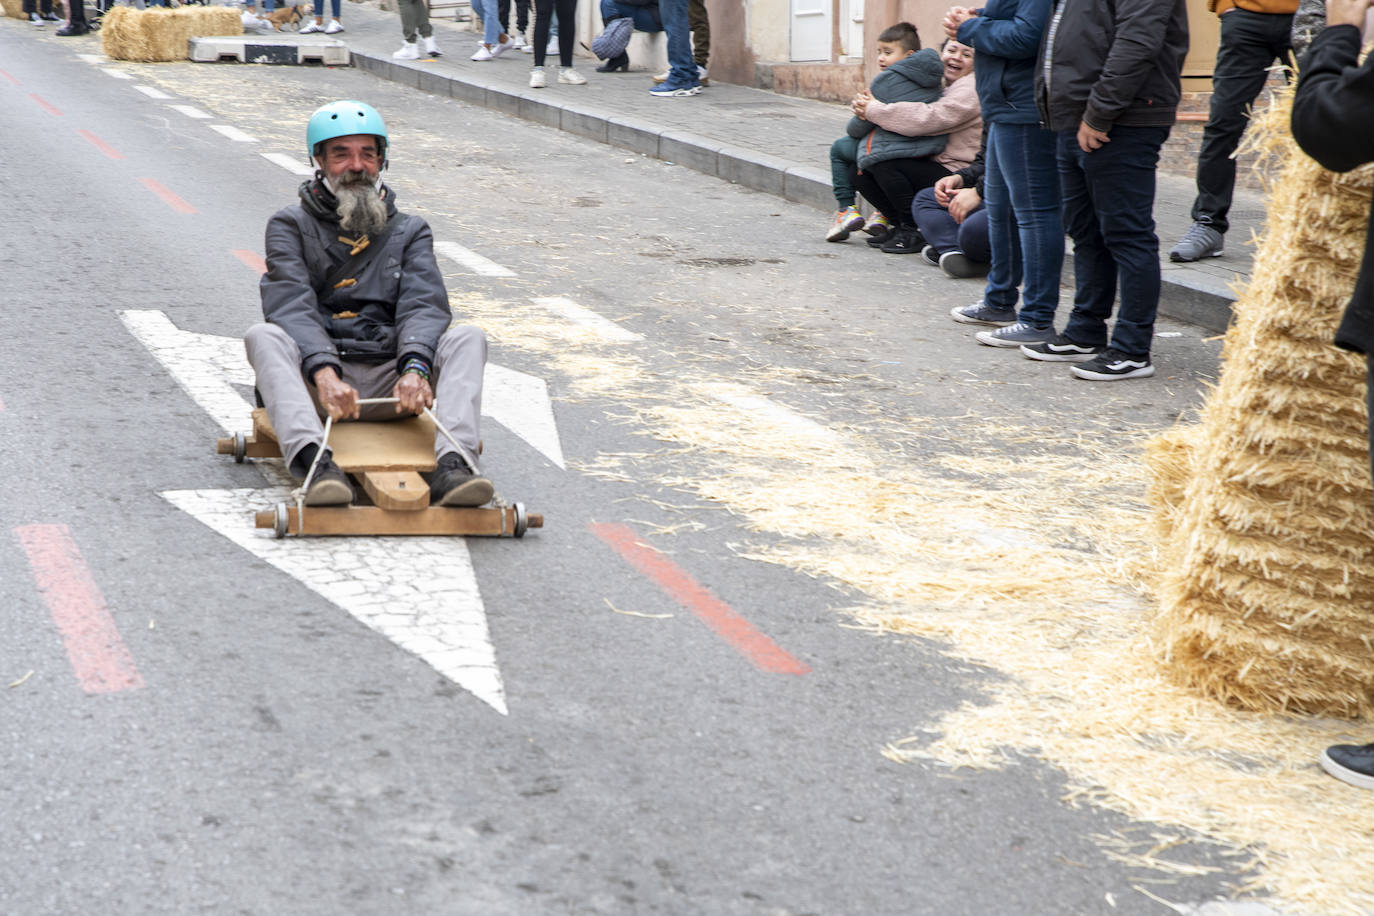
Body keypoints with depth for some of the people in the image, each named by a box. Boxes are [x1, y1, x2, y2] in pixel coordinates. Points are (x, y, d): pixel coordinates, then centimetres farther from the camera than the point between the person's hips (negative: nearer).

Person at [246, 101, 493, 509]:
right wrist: (324, 374, -29)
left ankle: (454, 463, -45)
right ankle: (313, 459, -51)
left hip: (388, 384, 2)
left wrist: (415, 368, -25)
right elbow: (291, 305, -9)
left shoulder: (409, 231, 17)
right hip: (313, 380, -1)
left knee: (467, 338, -20)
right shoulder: (291, 226, 10)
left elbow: (425, 306, -2)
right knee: (264, 336, -29)